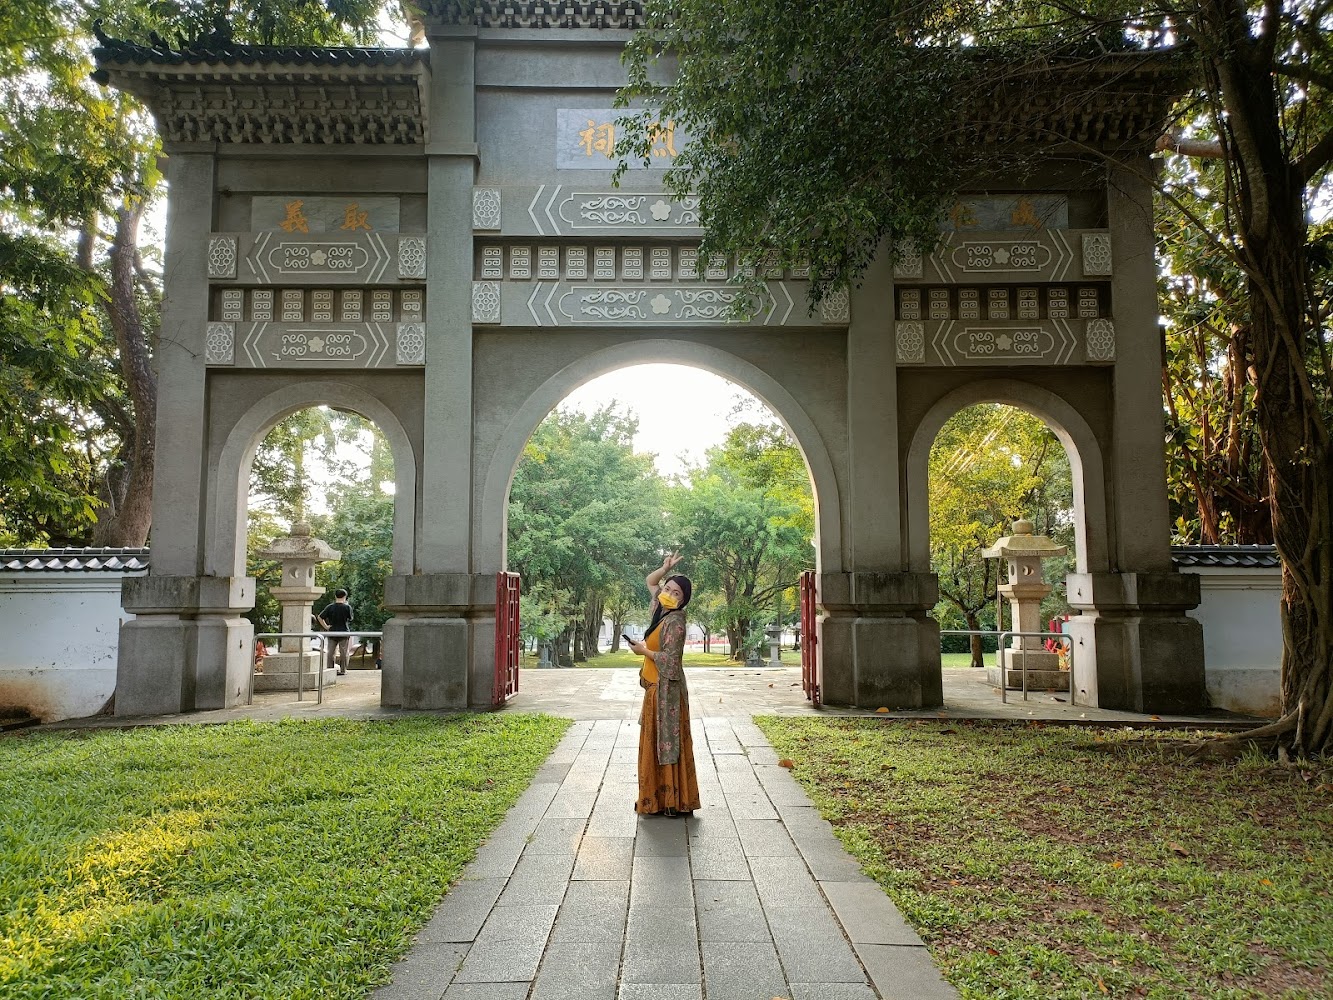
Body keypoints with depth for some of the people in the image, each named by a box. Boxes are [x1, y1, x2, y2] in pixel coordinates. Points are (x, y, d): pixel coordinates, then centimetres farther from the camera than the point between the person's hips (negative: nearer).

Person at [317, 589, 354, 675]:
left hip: (332, 632, 2)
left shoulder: (329, 607, -2)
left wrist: (326, 626, 0)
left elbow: (320, 617, -4)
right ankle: (343, 670, 8)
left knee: (331, 652, 9)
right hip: (344, 632, -2)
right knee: (343, 652, 5)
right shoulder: (347, 607, -8)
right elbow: (350, 619, 4)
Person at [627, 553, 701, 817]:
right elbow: (650, 581, 21)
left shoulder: (675, 621, -18)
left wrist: (644, 651, -9)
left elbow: (669, 658, -24)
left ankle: (675, 802, 5)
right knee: (655, 744, 13)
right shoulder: (661, 610, 7)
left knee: (667, 743, -3)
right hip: (656, 688, 9)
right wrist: (665, 568, 4)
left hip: (666, 690, -9)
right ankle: (659, 799, 21)